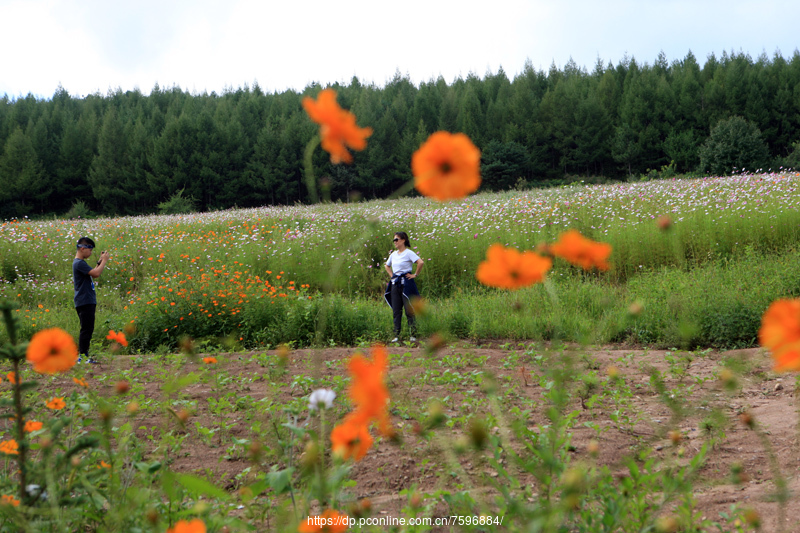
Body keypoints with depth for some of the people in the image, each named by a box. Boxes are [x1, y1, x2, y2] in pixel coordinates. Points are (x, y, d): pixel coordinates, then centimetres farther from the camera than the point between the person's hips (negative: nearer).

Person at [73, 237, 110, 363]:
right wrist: (104, 261, -11)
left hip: (88, 302, 11)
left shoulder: (81, 263, 19)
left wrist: (100, 262, 16)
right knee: (86, 329, -10)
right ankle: (82, 356, -9)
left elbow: (93, 274, 25)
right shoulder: (79, 263, -15)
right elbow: (96, 273, -23)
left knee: (87, 329, 13)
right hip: (84, 302, -11)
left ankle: (84, 355, 17)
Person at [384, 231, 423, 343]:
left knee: (409, 310, -5)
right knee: (396, 311, 5)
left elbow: (420, 262, -21)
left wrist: (415, 274, -14)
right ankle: (396, 335, 7)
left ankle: (413, 335, -1)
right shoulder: (393, 254, 14)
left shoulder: (408, 253, -8)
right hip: (395, 283, 7)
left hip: (406, 283, -7)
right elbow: (387, 266, 31)